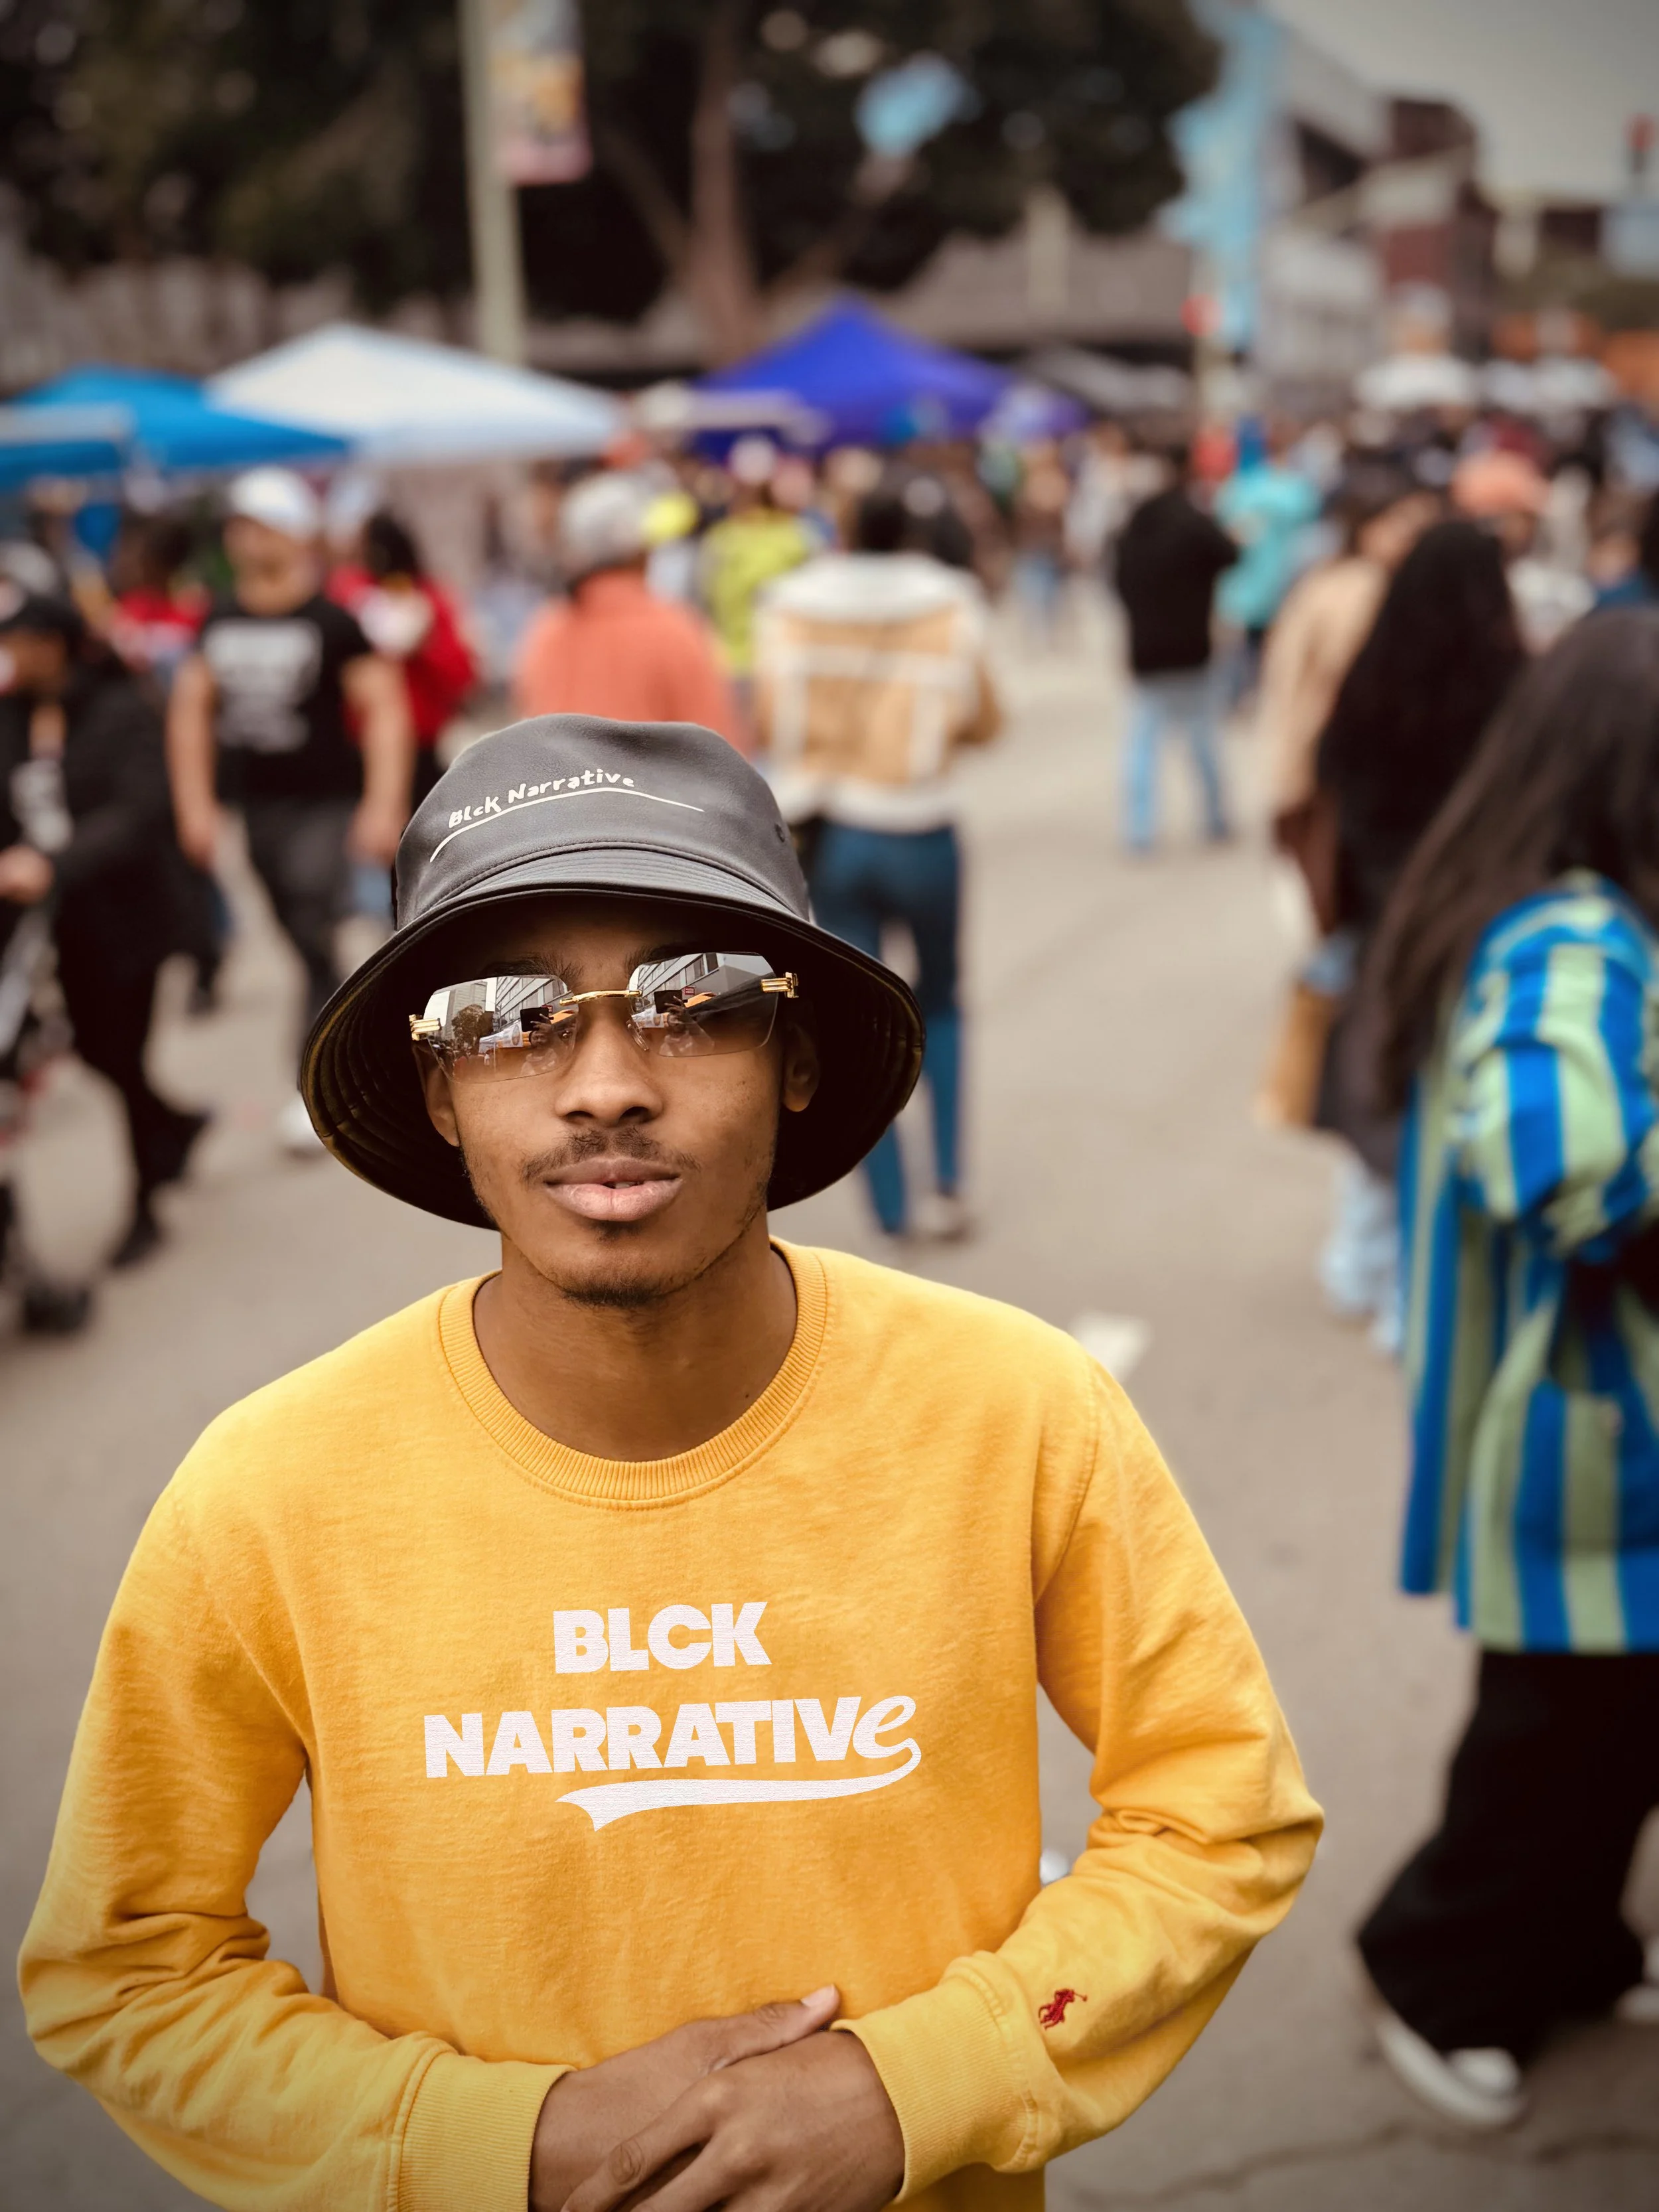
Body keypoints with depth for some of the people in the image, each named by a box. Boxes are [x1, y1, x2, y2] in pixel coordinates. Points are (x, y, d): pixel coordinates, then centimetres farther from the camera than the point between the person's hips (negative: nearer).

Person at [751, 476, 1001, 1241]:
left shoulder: (793, 603, -3)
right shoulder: (946, 604, -6)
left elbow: (766, 725, -6)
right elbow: (983, 723, -3)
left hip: (830, 835, 1)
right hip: (920, 837, -1)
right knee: (938, 1006, 20)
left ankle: (892, 1207, 13)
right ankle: (948, 1181, 12)